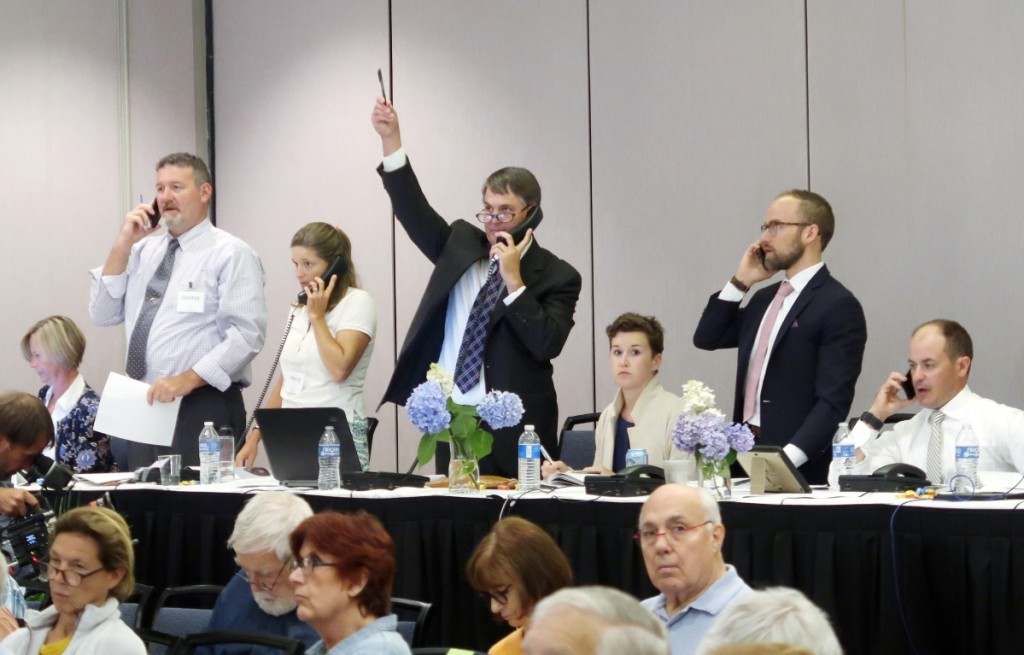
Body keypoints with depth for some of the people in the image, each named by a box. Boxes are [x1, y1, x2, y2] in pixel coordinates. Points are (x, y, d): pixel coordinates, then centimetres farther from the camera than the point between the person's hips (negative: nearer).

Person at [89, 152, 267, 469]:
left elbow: (246, 335, -14)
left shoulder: (231, 254, -5)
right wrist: (122, 245, 1)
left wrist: (188, 379, -22)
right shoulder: (144, 250, 15)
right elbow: (103, 314, 10)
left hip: (203, 408, -6)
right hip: (144, 407, 6)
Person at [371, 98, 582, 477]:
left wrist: (514, 281, -15)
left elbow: (547, 345, -13)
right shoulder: (462, 244, 12)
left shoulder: (556, 276, -1)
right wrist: (391, 140, -6)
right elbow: (415, 212, 3)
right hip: (450, 418, 4)